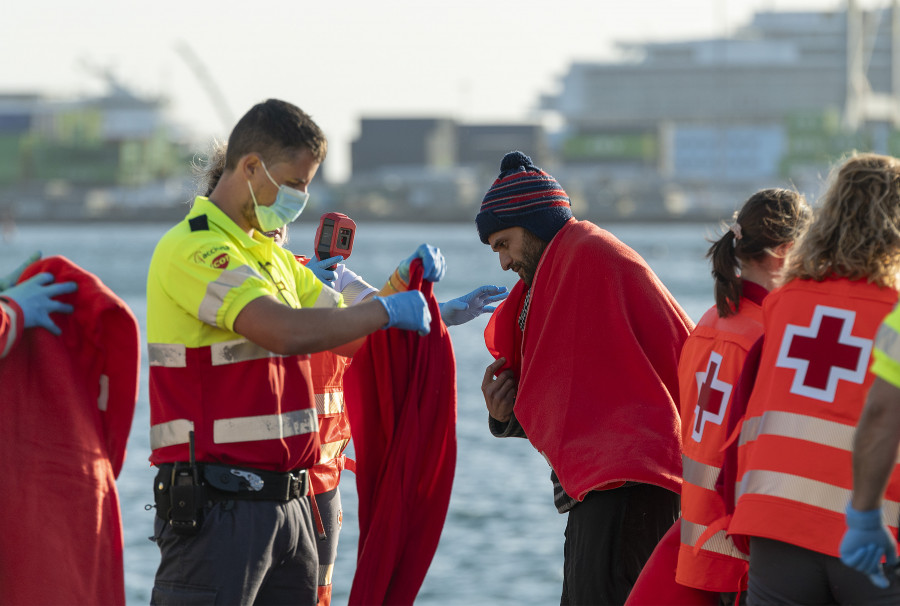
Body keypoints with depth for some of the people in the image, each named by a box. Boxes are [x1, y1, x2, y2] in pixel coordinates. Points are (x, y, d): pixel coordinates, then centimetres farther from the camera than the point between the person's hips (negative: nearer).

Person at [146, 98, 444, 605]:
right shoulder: (193, 249, -13)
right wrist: (386, 311, -15)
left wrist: (403, 281, 7)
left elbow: (347, 333, 24)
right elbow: (285, 331, -26)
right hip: (217, 506, -9)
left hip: (287, 501, 9)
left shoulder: (270, 254, 19)